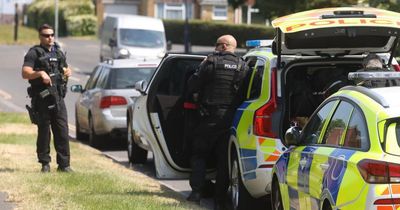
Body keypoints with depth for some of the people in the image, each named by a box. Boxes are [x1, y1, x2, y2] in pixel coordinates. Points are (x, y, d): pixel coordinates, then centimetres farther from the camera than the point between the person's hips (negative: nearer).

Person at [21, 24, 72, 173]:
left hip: (58, 98, 5)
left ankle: (64, 164, 1)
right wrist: (40, 73, -27)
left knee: (62, 132, -1)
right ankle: (45, 163, 10)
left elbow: (65, 69, 29)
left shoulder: (58, 52, 16)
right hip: (42, 99, -5)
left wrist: (67, 72, 6)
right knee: (44, 132, 1)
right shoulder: (34, 53, -3)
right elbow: (25, 73, -13)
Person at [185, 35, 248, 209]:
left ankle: (196, 191, -5)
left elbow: (193, 85, -6)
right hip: (231, 119, 4)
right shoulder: (242, 66, 5)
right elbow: (245, 93, 7)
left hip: (210, 116, -4)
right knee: (224, 159, 9)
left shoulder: (211, 62, -8)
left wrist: (196, 99, 13)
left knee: (199, 155, 8)